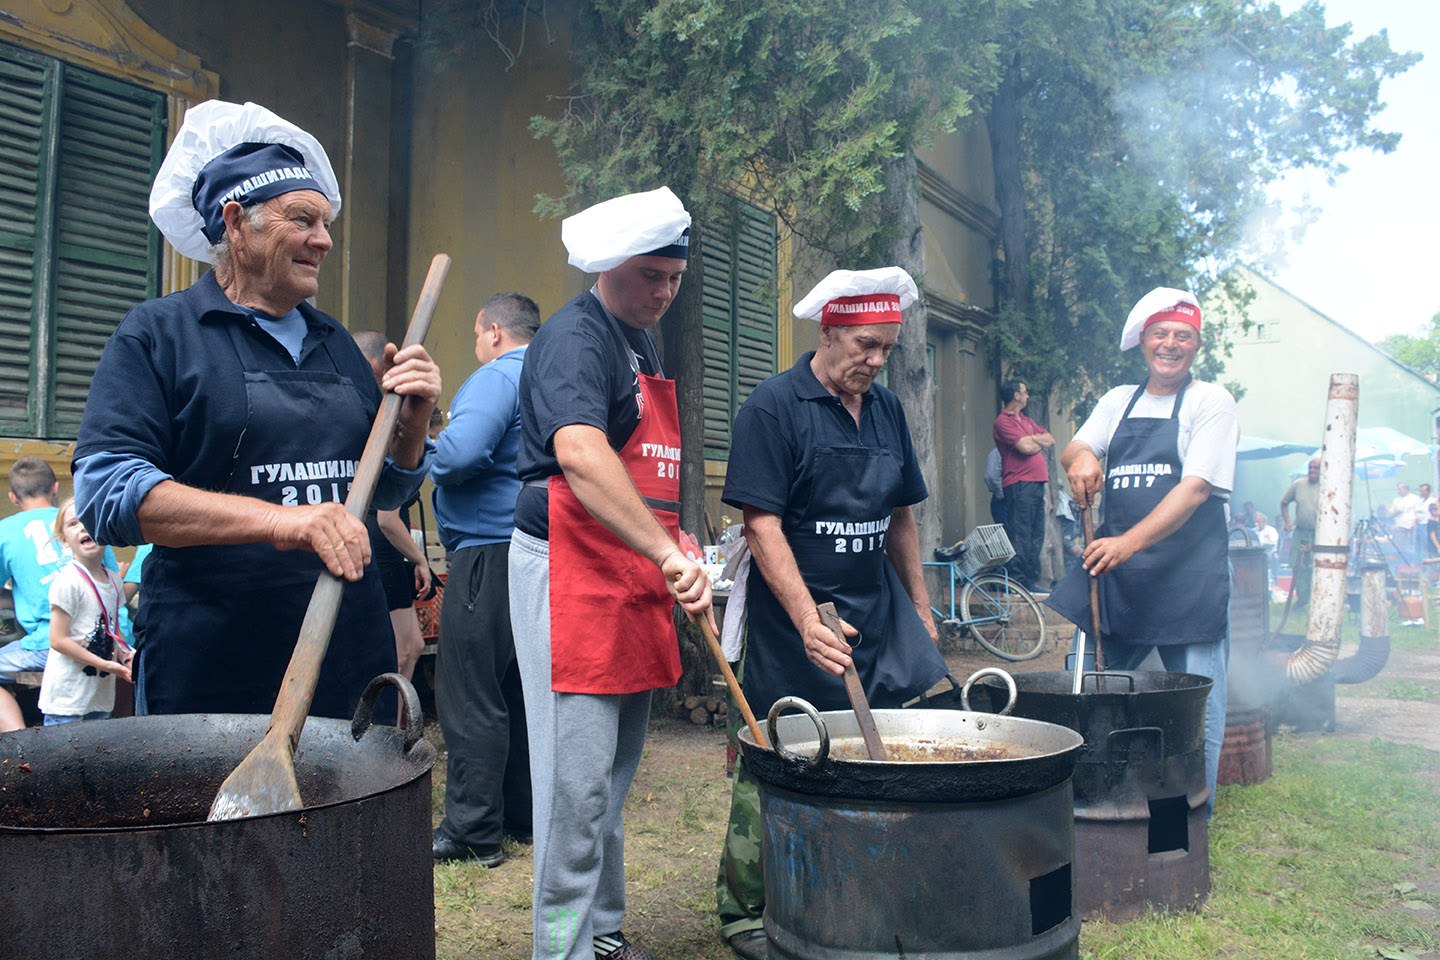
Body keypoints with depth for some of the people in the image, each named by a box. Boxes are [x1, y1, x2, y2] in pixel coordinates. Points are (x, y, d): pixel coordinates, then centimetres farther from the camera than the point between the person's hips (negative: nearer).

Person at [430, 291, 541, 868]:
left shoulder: (497, 378, -10)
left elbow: (460, 453, -25)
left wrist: (432, 463, -3)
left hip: (489, 554, -9)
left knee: (470, 699, -3)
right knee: (521, 691, 15)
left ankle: (472, 833, 1)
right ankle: (524, 817, 23)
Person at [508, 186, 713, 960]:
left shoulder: (642, 346, 18)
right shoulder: (574, 338, -12)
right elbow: (579, 452, -31)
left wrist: (673, 553, 19)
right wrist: (669, 555, -38)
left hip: (631, 577, 10)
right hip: (570, 574, -9)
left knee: (615, 772, 16)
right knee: (579, 777, -6)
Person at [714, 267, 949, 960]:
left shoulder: (886, 408, 12)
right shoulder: (774, 406, -9)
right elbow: (762, 523, -16)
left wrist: (920, 610, 17)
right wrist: (808, 620, -25)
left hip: (877, 616, 6)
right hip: (793, 622, -6)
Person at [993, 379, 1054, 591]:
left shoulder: (1026, 421, 23)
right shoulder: (1003, 421, -6)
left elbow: (1050, 440, 16)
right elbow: (1026, 448, -16)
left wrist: (1033, 438, -2)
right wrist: (1039, 442, 5)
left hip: (1037, 483, 9)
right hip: (1020, 484, -9)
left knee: (1036, 534, 9)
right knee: (1020, 534, -10)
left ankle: (1031, 579, 15)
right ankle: (1018, 580, -8)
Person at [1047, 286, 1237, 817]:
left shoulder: (1210, 402, 0)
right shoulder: (1118, 401, 16)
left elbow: (1195, 488, -12)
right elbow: (1074, 448, 5)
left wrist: (1130, 543, -24)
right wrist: (1080, 455, -22)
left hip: (1188, 573, -4)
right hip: (1115, 571, 5)